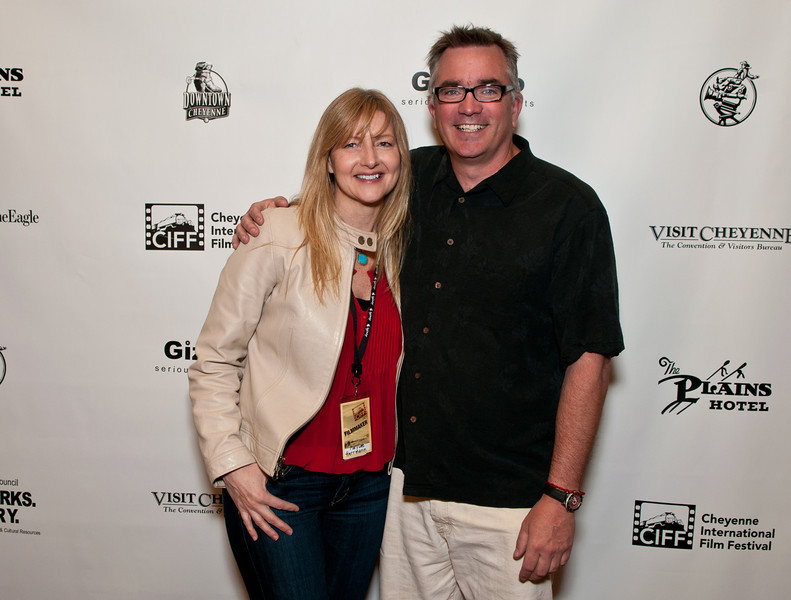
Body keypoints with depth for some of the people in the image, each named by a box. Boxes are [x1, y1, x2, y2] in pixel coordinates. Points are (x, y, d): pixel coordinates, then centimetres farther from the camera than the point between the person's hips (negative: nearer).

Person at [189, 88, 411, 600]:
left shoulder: (398, 249, 2)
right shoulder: (277, 240, -14)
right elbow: (214, 362, -9)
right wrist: (231, 463, -14)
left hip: (369, 483, 5)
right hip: (276, 484, -5)